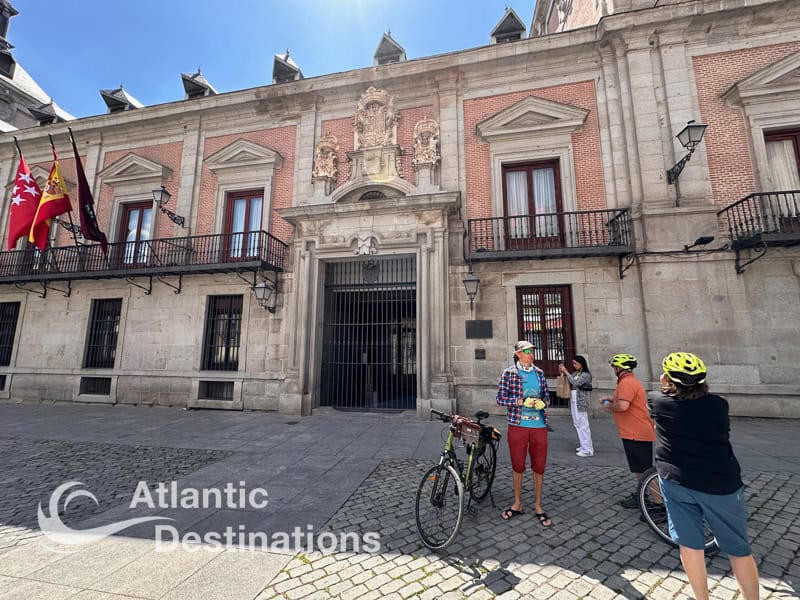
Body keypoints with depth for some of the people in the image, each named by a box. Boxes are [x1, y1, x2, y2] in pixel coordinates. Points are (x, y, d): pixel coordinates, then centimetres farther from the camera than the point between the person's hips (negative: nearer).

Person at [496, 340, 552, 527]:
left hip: (539, 425, 3)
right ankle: (517, 504, 29)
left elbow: (546, 396, 13)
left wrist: (543, 403, -9)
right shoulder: (509, 373, -5)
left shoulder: (539, 373, 6)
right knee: (517, 465, 10)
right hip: (517, 425, -2)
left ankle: (538, 506, 27)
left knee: (539, 466, 9)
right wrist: (521, 402, -16)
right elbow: (500, 398, -5)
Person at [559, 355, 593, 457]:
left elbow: (575, 383, -23)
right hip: (573, 400, 8)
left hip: (581, 402, -8)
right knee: (577, 424, 14)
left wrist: (566, 372, -19)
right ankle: (583, 446, 26)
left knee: (583, 425, -3)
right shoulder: (575, 373, 11)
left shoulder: (586, 374, -10)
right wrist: (562, 372, -2)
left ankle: (588, 450, 5)